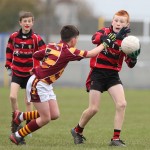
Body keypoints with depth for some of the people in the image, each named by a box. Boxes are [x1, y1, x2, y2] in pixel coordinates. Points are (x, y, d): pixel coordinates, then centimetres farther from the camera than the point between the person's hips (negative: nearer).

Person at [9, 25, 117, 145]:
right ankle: (17, 136, 6)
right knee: (45, 119, -5)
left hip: (46, 85, 9)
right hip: (38, 84, -9)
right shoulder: (68, 52, -17)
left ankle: (21, 116, 20)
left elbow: (36, 55, 11)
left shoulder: (52, 46, 4)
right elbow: (90, 54, -15)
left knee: (55, 115, 7)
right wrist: (105, 44, -6)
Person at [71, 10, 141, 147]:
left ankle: (116, 139, -8)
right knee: (94, 109, -5)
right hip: (97, 73, -3)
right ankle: (77, 131, 22)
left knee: (122, 104, -15)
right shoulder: (105, 32, -7)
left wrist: (134, 56, -27)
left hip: (113, 75, 3)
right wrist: (115, 36, -45)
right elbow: (95, 39, -32)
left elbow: (131, 64, -3)